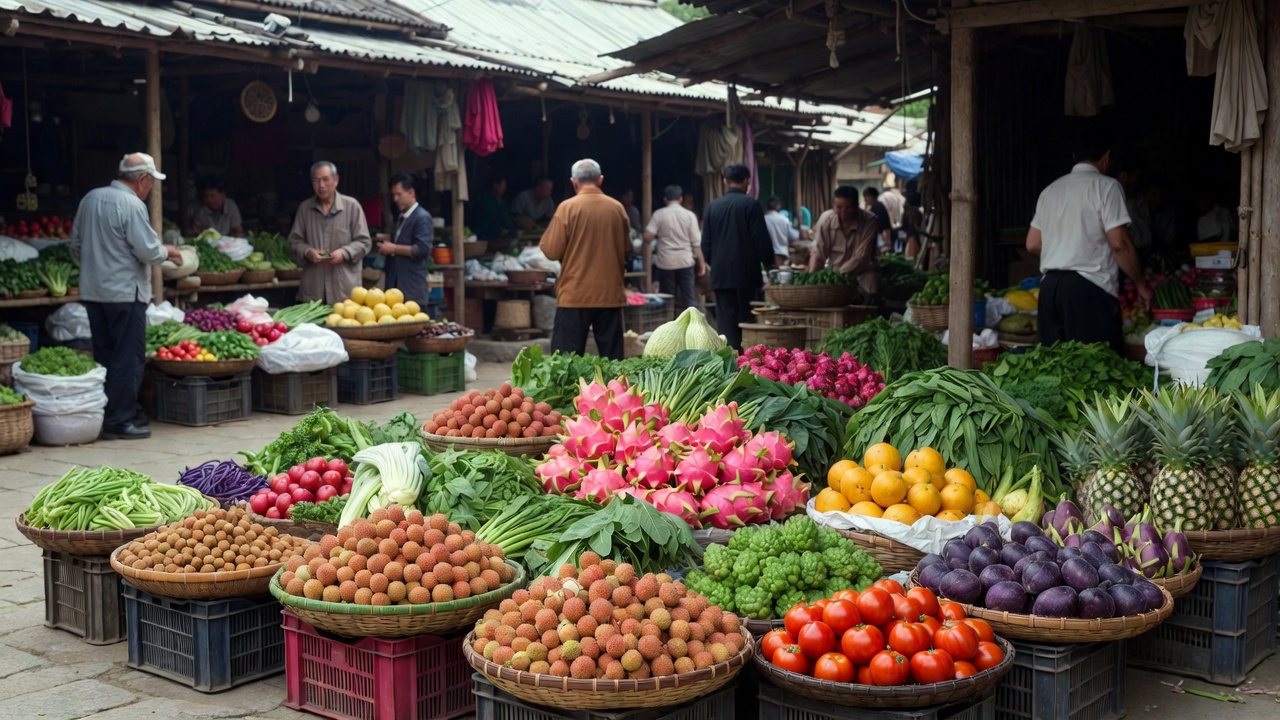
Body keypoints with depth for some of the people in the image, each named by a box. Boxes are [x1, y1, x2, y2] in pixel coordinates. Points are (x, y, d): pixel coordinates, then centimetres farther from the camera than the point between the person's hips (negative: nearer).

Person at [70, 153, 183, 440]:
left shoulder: (90, 199, 8)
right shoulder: (132, 205, -15)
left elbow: (76, 244, 15)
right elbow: (148, 252, -17)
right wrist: (168, 252, 2)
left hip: (92, 290, 8)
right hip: (125, 292, -8)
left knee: (105, 357, 15)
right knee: (128, 359, -1)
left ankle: (105, 415, 22)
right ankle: (119, 421, 0)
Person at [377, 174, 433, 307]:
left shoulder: (422, 218, -9)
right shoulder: (400, 217, 18)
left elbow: (422, 249, -19)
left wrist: (393, 248, -14)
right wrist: (386, 245, 8)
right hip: (395, 285, 8)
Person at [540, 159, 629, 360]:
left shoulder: (568, 208, -9)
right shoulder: (617, 208, 2)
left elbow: (551, 252, -7)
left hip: (575, 294, -3)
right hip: (610, 293, 3)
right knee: (612, 357, 9)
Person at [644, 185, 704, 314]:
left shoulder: (659, 214, -4)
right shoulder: (689, 215, -1)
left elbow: (648, 237, -10)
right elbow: (696, 242, -2)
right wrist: (701, 262, 5)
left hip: (666, 262, -1)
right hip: (685, 262, 1)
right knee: (689, 298, 3)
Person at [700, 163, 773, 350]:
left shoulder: (713, 206, 6)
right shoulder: (750, 204, -7)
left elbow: (706, 243, 10)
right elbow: (762, 241, -7)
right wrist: (769, 264, 6)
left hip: (721, 274, 3)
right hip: (746, 273, -3)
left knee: (726, 325, 4)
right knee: (746, 322, 2)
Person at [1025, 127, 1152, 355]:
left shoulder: (1050, 190, 17)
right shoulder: (1105, 185, -1)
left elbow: (1032, 244, 18)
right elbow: (1119, 244, -8)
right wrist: (1141, 285, 2)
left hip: (1049, 285, 6)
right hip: (1087, 287, -6)